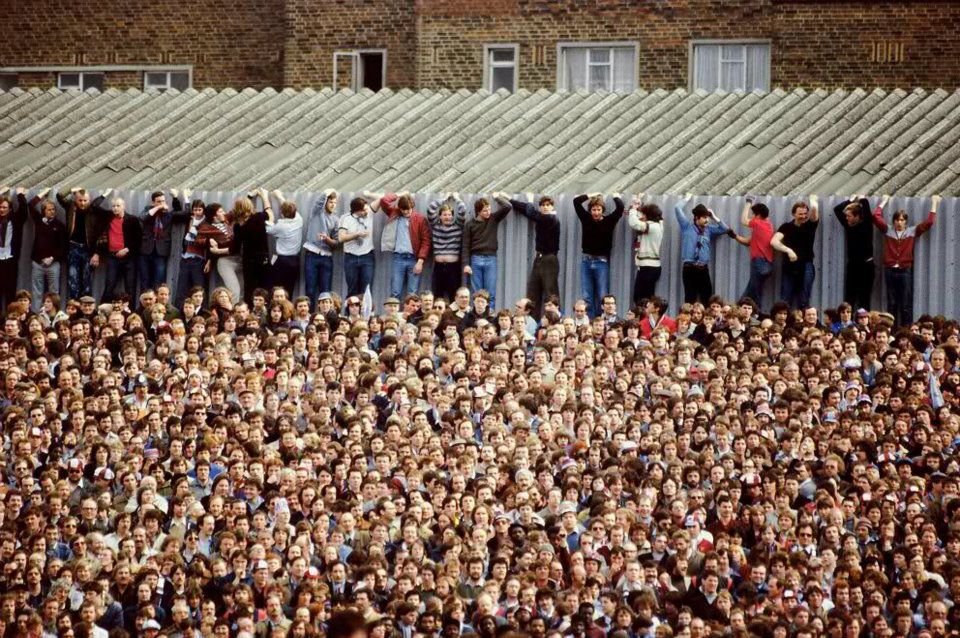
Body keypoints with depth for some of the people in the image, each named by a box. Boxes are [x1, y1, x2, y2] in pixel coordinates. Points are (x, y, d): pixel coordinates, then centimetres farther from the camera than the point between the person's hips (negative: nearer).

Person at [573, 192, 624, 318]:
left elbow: (620, 207, -11)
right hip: (586, 261, 2)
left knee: (602, 297, -3)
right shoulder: (586, 219, 5)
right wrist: (592, 196, 9)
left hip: (602, 262, -2)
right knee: (586, 297, 2)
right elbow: (576, 201, 2)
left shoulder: (608, 221, 0)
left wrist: (615, 197, 7)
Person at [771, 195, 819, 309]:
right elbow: (774, 241, -10)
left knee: (804, 303, -5)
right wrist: (788, 250, -22)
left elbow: (814, 211, -12)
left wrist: (813, 202, -26)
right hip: (789, 267, 1)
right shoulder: (786, 227, 4)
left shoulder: (810, 225, 5)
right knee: (785, 302, -2)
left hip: (806, 267, -1)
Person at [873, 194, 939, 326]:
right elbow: (876, 217, 7)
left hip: (906, 271, -1)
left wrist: (934, 204, 6)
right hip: (890, 271, 1)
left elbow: (929, 222, 2)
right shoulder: (888, 230, 8)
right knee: (891, 304, 6)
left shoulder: (912, 231, 5)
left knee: (906, 304, -1)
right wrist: (884, 202, 16)